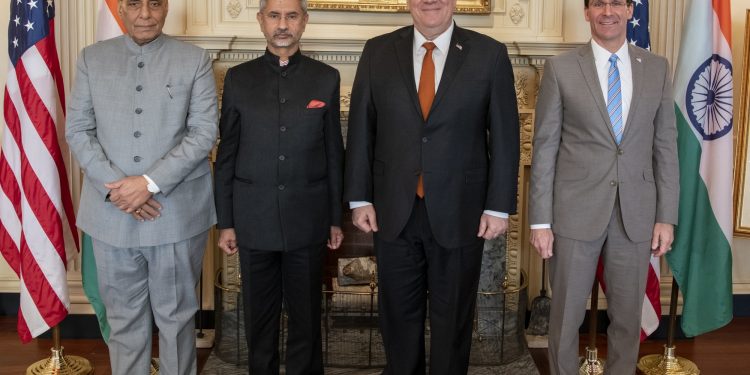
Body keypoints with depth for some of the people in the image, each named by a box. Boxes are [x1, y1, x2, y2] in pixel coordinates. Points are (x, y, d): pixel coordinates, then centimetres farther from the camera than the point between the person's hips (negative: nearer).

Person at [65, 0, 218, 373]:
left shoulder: (195, 60, 0)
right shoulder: (91, 58, 7)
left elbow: (204, 132, -7)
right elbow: (77, 130, 3)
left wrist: (151, 182, -15)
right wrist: (114, 186, -11)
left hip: (177, 212, -2)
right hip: (111, 212, 2)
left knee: (176, 314, 10)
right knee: (123, 315, 13)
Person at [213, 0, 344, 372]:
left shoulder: (326, 78, 2)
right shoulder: (238, 78, 2)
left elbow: (334, 153, 4)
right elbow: (226, 156, 4)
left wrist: (336, 218, 4)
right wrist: (225, 222, 2)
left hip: (307, 220, 0)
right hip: (254, 220, 1)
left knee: (306, 316, 9)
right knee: (259, 316, 12)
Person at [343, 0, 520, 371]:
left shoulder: (489, 54, -2)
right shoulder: (377, 52, 3)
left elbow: (504, 136, -2)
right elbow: (361, 129, 4)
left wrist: (499, 206, -5)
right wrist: (359, 198, 1)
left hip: (459, 213, -1)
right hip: (394, 212, 2)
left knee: (453, 316, 13)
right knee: (398, 312, 13)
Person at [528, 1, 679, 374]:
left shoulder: (657, 68, 6)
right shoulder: (560, 68, -2)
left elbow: (666, 146, 6)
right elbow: (544, 148, -3)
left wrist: (666, 216, 1)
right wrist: (540, 220, -6)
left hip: (636, 214, 2)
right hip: (575, 213, -2)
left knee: (627, 316, 13)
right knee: (565, 315, 9)